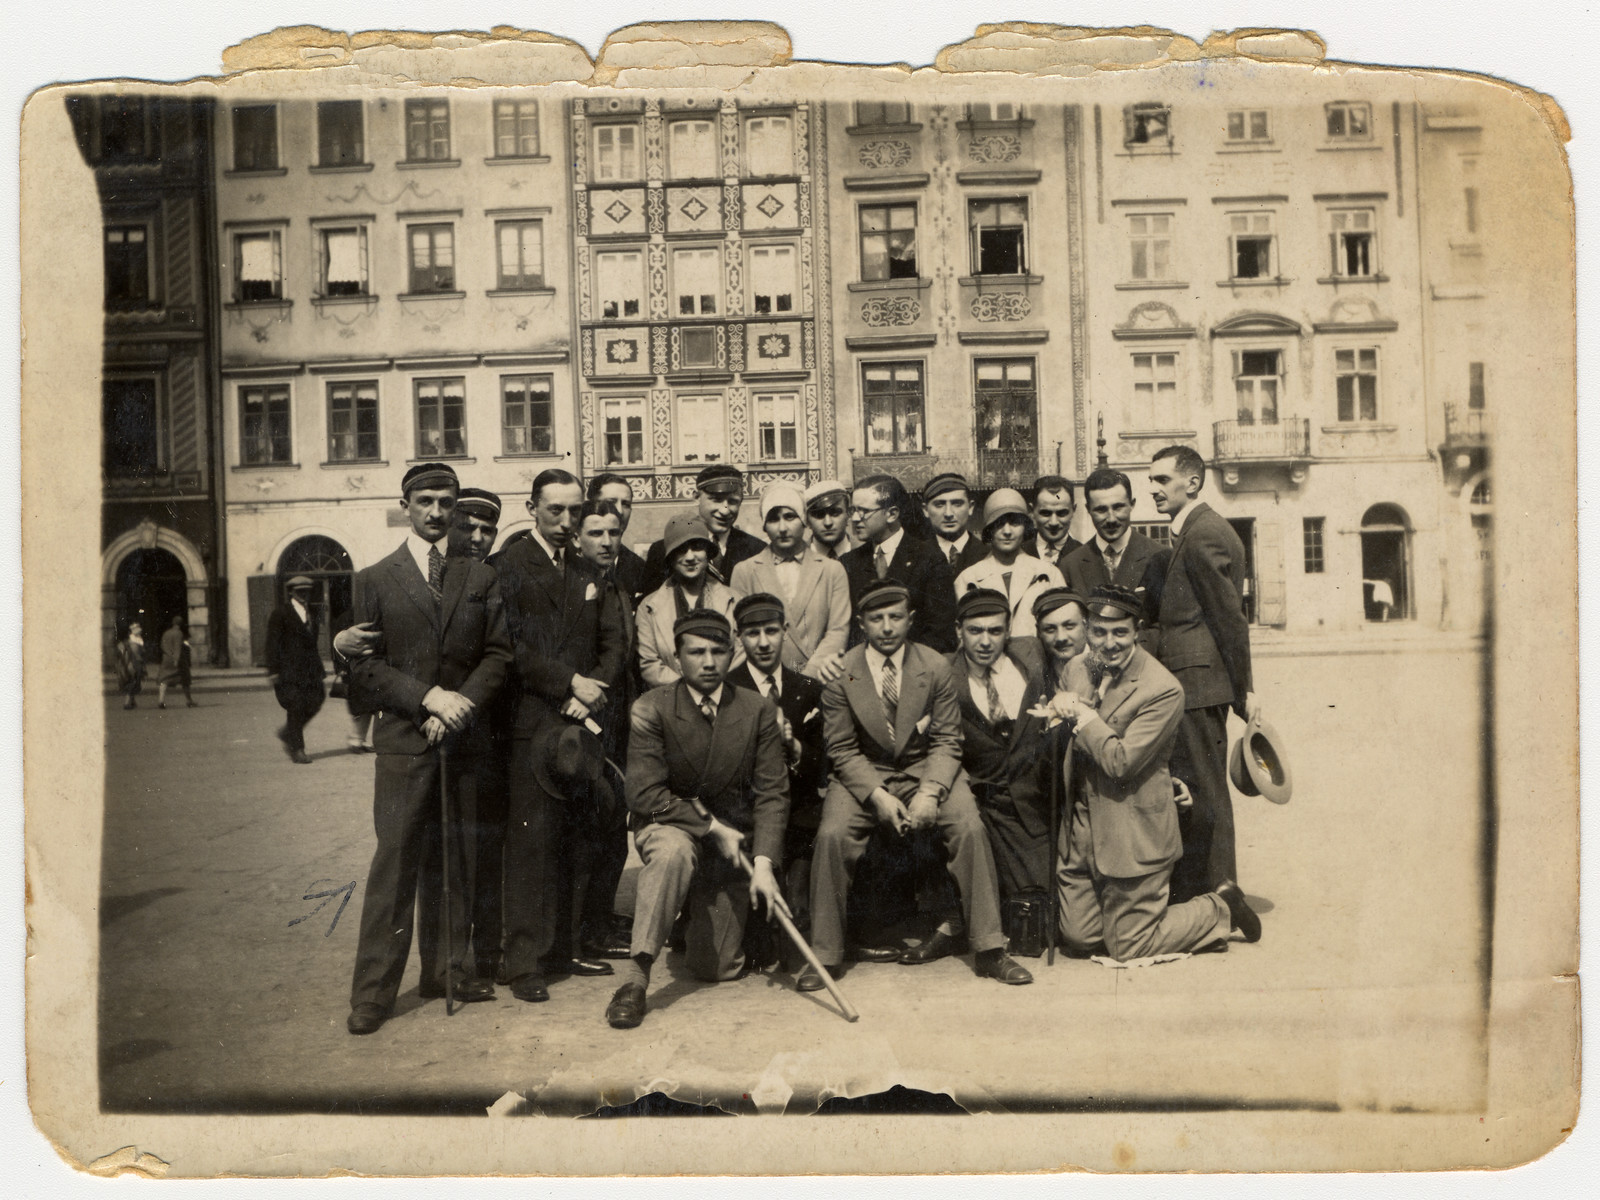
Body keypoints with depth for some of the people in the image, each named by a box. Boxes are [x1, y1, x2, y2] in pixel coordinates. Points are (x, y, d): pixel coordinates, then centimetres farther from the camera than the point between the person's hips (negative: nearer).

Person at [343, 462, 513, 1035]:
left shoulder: (480, 577, 11)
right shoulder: (375, 580, 6)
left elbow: (499, 653, 6)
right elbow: (364, 666, -1)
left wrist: (463, 704, -9)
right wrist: (428, 697, -13)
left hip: (462, 737, 2)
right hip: (402, 739, -2)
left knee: (453, 859, 8)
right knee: (395, 859, -4)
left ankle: (446, 969, 21)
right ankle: (373, 991, 4)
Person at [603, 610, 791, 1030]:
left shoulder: (758, 712, -5)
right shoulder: (651, 709, -11)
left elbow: (772, 792, -7)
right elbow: (644, 794, -15)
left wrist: (763, 864, -18)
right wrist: (712, 828, -18)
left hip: (731, 839, 2)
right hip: (667, 825, -2)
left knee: (716, 969, -1)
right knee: (674, 851, -40)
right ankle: (635, 976, -30)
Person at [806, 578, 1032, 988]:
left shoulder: (936, 667, -5)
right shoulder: (841, 673, -7)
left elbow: (946, 741, -3)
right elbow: (842, 749, -5)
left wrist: (930, 792, -20)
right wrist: (877, 795, -20)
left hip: (926, 769, 1)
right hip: (862, 774, 0)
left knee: (970, 827, -23)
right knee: (832, 835, -25)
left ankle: (990, 949, -10)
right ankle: (823, 954, -9)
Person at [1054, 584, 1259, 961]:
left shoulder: (1162, 690, -19)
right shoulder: (1080, 669, 3)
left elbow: (1120, 762, -25)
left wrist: (1082, 714, -17)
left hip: (1132, 840, -7)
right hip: (1081, 834, 7)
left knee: (1128, 949, 4)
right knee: (1078, 940, 11)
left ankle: (1222, 906, 25)